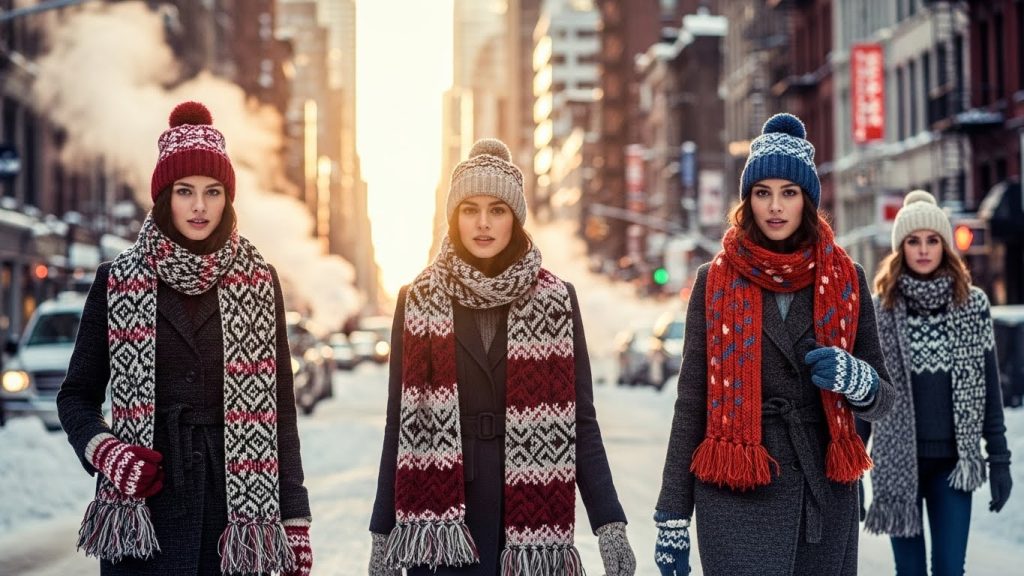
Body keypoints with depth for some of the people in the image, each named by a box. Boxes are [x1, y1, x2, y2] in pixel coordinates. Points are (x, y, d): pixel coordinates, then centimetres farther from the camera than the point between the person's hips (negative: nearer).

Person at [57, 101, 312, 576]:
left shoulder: (259, 281, 5)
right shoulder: (117, 281, 4)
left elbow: (280, 406, 6)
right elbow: (77, 394, 9)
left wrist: (294, 516, 1)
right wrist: (105, 451, -12)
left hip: (236, 496, 1)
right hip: (144, 498, 0)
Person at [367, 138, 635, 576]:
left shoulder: (556, 301, 3)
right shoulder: (418, 301, 4)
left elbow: (580, 423, 2)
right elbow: (400, 424, 5)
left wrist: (609, 523, -6)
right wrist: (382, 532, 4)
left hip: (528, 515, 0)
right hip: (441, 523, 0)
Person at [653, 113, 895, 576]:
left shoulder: (845, 279, 7)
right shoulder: (716, 281, 2)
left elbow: (882, 399, 11)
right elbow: (690, 403, 3)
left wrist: (855, 379, -13)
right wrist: (672, 516, 1)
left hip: (826, 493, 2)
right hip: (737, 496, -2)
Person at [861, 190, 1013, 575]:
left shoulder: (973, 304, 2)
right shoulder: (880, 310, 0)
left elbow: (989, 386, 4)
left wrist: (999, 458, 0)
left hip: (954, 461, 0)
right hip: (898, 461, 0)